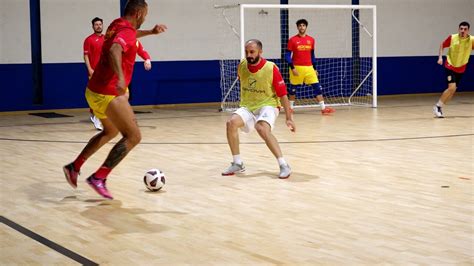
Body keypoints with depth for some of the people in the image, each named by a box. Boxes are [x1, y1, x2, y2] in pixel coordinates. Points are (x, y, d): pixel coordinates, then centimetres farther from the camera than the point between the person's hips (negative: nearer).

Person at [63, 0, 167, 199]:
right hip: (109, 94, -10)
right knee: (133, 136, -6)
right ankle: (99, 178, -9)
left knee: (111, 132, 29)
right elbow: (114, 51, -38)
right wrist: (120, 77, -52)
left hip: (95, 91, 10)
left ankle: (74, 167, 29)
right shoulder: (127, 31, -16)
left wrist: (150, 32, 38)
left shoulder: (116, 25, 11)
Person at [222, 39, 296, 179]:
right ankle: (237, 164, -7)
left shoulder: (271, 68, -17)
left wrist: (289, 118, -12)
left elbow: (282, 94, -13)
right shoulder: (242, 66, -3)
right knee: (231, 122, -22)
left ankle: (284, 165, -25)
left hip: (268, 105, -5)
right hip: (247, 107, 5)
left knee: (262, 129, -34)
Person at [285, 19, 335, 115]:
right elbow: (288, 55, -3)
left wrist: (315, 69, 13)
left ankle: (323, 108, -6)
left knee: (317, 87, -5)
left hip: (309, 68, 3)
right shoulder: (292, 40, -3)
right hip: (297, 68, -3)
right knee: (293, 88, 8)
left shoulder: (311, 40, 8)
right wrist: (292, 68, -13)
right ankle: (290, 108, 24)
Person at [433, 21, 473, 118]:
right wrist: (440, 57, -9)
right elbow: (442, 46, 2)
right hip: (450, 66, -3)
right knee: (452, 87, -20)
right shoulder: (452, 38, -13)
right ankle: (437, 106, -5)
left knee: (452, 91, 7)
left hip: (460, 69, 3)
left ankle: (439, 107, 22)